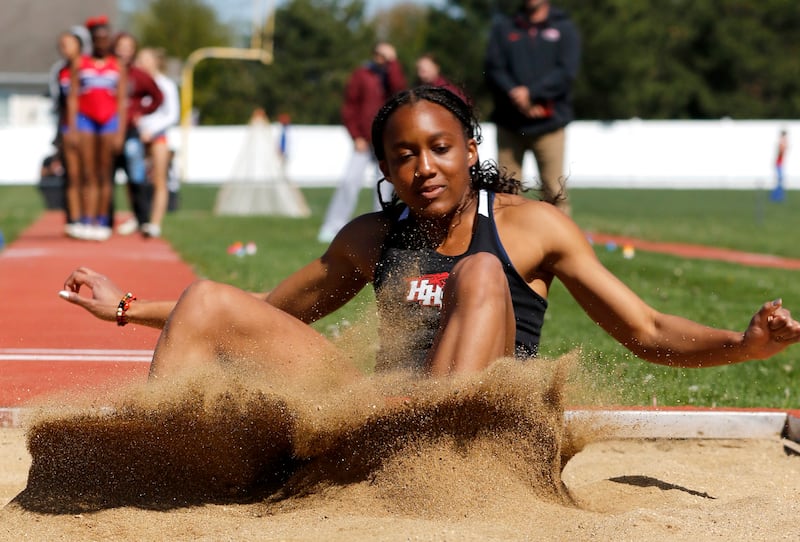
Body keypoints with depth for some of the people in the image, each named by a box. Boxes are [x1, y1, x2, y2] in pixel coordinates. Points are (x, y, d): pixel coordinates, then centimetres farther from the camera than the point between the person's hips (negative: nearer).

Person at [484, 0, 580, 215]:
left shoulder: (564, 28, 9)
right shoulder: (502, 27, 14)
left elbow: (566, 72, -3)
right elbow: (493, 69, 4)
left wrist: (531, 93, -14)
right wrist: (514, 94, -13)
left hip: (548, 124, -2)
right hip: (509, 123, 2)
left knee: (554, 193, -5)